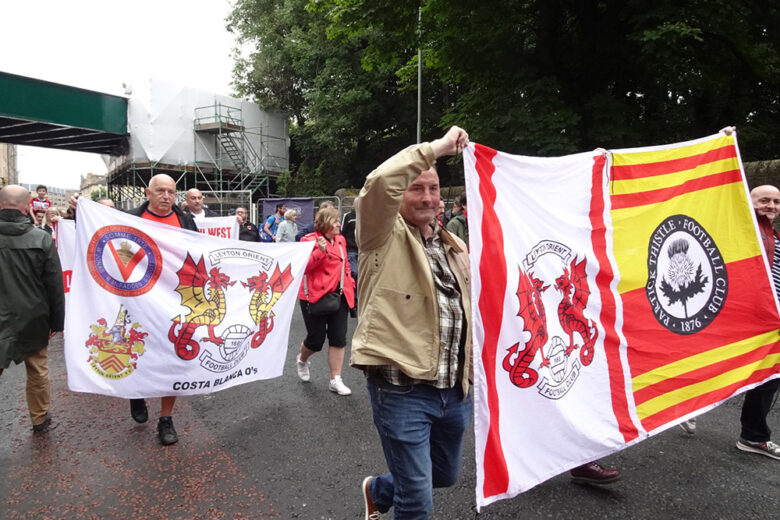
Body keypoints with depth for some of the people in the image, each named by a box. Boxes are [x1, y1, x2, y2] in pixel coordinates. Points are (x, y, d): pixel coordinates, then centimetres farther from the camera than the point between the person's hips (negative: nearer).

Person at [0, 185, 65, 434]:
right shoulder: (41, 239, -10)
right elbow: (55, 285, -6)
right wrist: (56, 321, 3)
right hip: (33, 320, 0)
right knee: (38, 371, 14)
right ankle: (40, 420, 28)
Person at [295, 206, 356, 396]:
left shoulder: (340, 240, 11)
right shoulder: (310, 240, -9)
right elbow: (304, 267, -17)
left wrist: (350, 283, 11)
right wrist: (320, 251, -28)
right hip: (315, 296, -6)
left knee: (339, 338, 3)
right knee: (316, 339, 4)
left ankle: (335, 380, 13)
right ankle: (301, 360, 38)